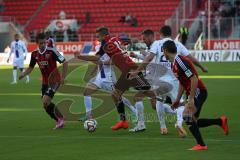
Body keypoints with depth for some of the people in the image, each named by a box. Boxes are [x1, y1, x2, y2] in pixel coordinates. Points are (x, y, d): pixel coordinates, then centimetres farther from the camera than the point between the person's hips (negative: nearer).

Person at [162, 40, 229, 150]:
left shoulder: (180, 61, -20)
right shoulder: (174, 64, 12)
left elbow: (194, 79, -25)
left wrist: (191, 99, -25)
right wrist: (177, 100, 22)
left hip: (198, 91, -10)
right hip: (193, 93, 10)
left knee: (187, 116, -21)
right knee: (192, 121, 10)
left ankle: (201, 145, -19)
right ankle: (220, 121, 19)